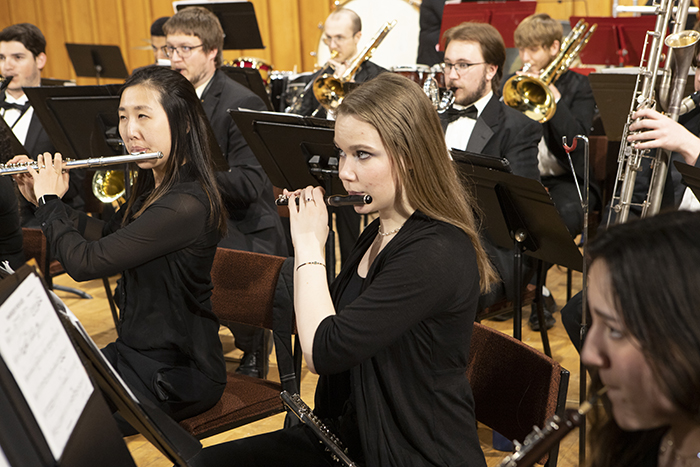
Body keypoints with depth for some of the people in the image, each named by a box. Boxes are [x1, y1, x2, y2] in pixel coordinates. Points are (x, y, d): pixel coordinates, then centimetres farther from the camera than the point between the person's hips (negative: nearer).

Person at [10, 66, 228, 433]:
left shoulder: (186, 204, -26)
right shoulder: (153, 188, 5)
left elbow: (85, 261, -26)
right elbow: (105, 234, 21)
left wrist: (50, 201, -9)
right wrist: (40, 197, 10)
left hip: (176, 374, -9)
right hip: (135, 353, 9)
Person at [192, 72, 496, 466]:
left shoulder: (437, 253, -24)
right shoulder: (380, 231, 5)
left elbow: (323, 352, -26)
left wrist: (309, 243, -14)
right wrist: (307, 222, 7)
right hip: (353, 435, 8)